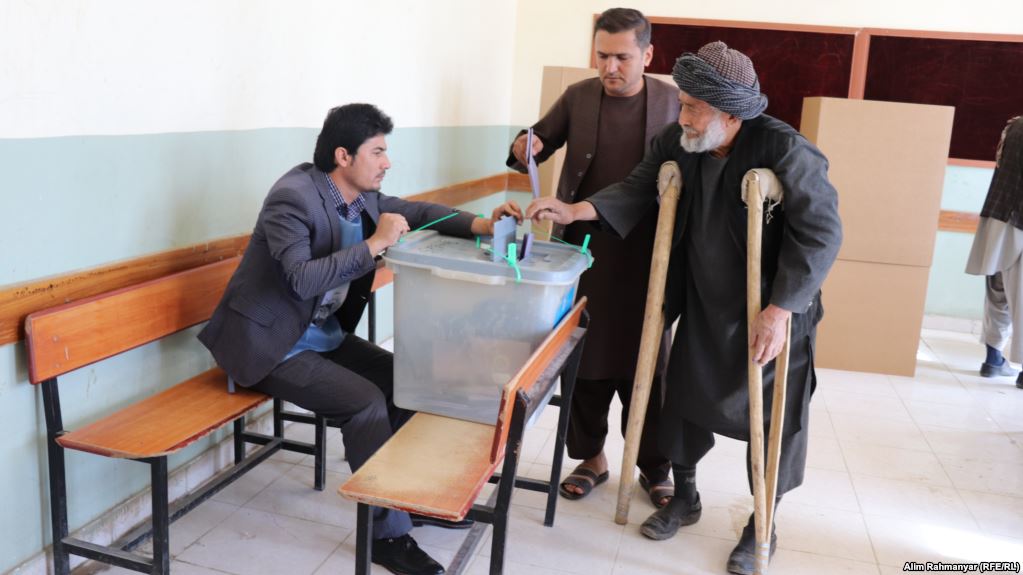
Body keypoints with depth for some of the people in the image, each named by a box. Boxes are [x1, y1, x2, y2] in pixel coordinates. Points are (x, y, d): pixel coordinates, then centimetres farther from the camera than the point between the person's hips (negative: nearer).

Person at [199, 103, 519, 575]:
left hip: (324, 334, 9)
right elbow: (302, 278, -35)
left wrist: (481, 225, -6)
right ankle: (388, 533, -7)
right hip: (272, 345, -8)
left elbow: (417, 211, 9)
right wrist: (375, 244, -32)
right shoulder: (292, 198, -24)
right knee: (366, 401, -22)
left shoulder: (361, 195, 0)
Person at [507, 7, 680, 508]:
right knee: (583, 358, 9)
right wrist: (524, 147, -13)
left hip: (646, 257, -1)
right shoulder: (577, 97, 2)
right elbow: (538, 143, 11)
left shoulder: (673, 102, -1)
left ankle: (654, 465, 24)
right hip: (583, 251, 2)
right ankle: (591, 457, 27)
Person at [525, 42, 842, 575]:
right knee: (685, 396, 13)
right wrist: (574, 211, -18)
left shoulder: (783, 149, -25)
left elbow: (821, 233, -25)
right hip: (702, 303, 5)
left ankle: (762, 524, 28)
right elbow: (639, 187, -3)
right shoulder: (676, 142, -7)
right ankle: (684, 496, 36)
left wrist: (779, 311, -28)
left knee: (773, 413, 7)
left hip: (774, 308, -5)